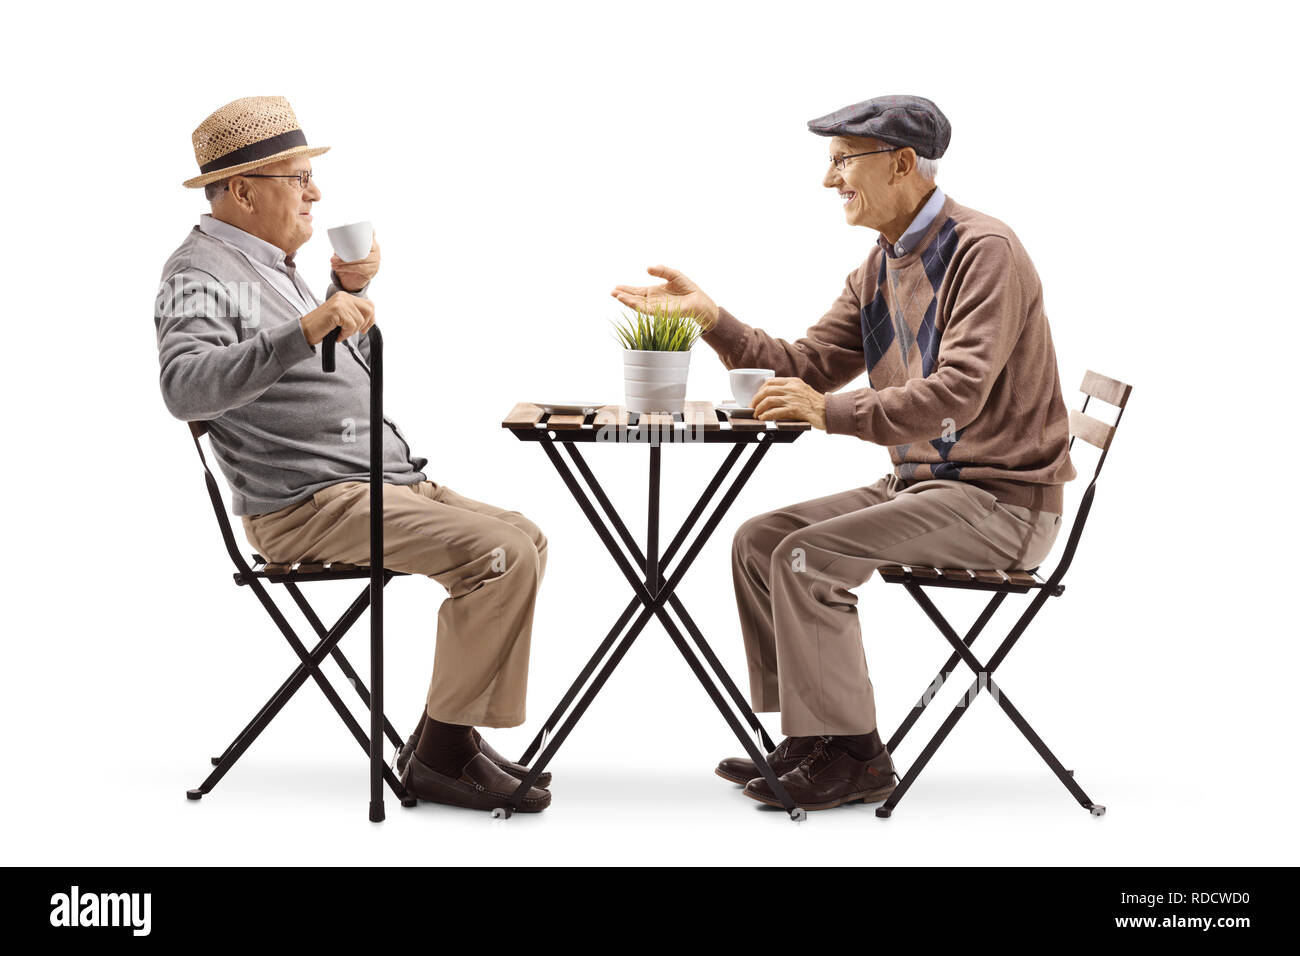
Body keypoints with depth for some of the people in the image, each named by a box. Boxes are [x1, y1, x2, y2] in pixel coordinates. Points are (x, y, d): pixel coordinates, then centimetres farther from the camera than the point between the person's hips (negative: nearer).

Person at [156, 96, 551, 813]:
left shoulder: (270, 264, 20)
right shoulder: (202, 272, -11)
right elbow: (187, 386, -32)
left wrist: (349, 293, 12)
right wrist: (305, 331, -41)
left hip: (382, 482, 10)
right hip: (309, 504, -10)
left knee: (523, 541, 12)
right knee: (501, 554, -22)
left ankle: (444, 736, 7)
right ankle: (441, 755, -13)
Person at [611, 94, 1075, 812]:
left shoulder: (984, 252, -17)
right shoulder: (878, 269, 13)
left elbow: (957, 394, -27)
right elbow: (806, 368, 11)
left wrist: (832, 412, -33)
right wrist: (708, 316, 0)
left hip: (1000, 500, -9)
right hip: (921, 483, 10)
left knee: (808, 556, -21)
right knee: (760, 540, 3)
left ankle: (852, 758, -10)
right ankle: (811, 745, 7)